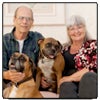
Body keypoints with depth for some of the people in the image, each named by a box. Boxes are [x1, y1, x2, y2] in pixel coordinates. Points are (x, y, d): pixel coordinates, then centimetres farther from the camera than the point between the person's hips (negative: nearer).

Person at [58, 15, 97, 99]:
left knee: (88, 76, -37)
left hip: (90, 82, -2)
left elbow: (94, 67, -9)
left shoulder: (93, 45, 6)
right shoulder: (65, 49, 19)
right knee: (66, 85, -33)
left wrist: (70, 77, -12)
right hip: (70, 84, 3)